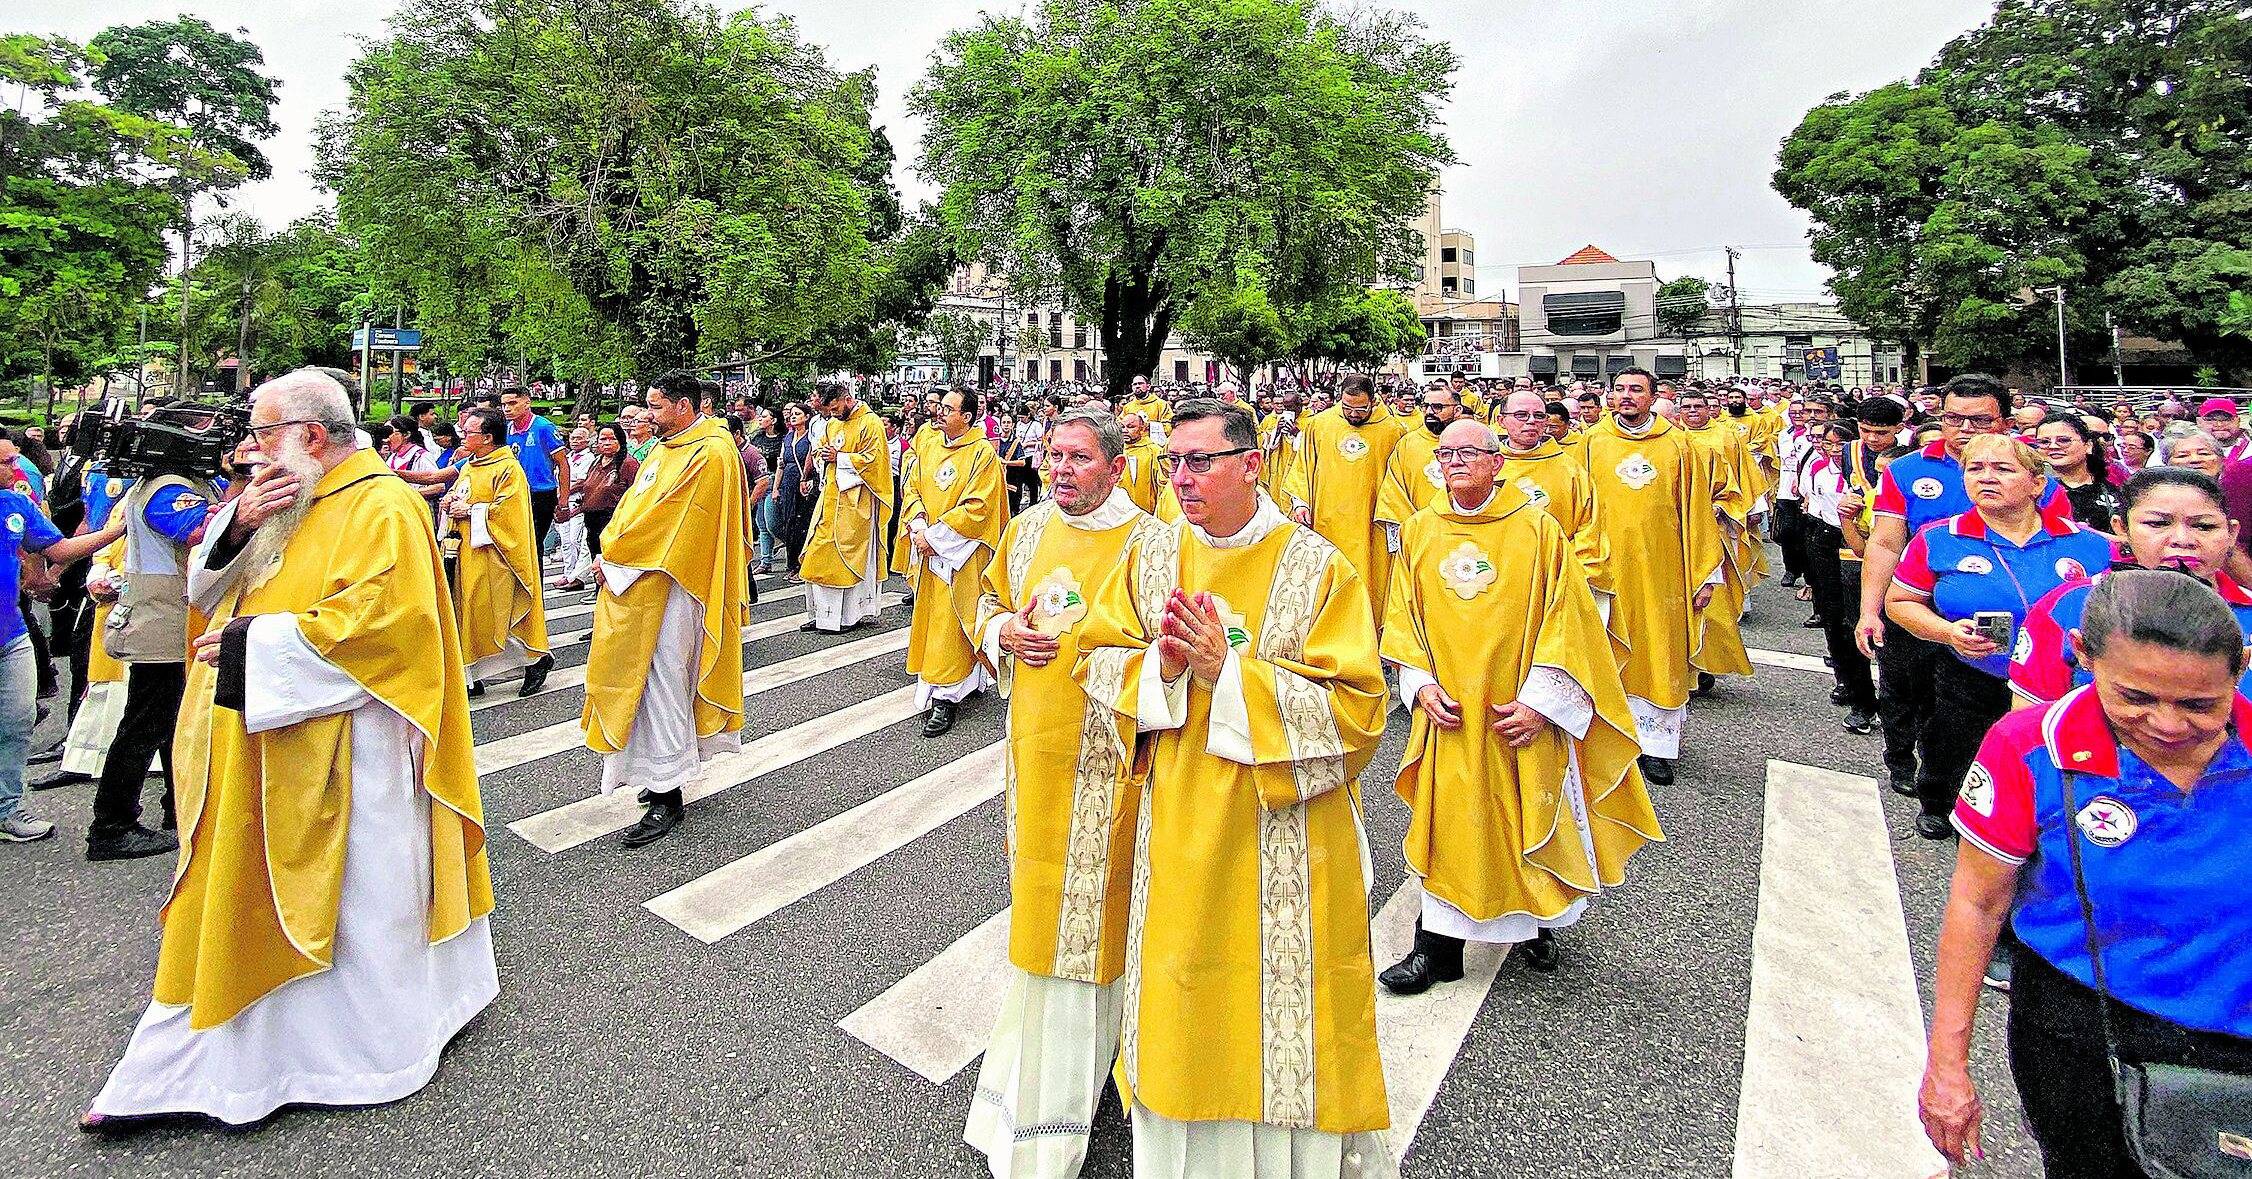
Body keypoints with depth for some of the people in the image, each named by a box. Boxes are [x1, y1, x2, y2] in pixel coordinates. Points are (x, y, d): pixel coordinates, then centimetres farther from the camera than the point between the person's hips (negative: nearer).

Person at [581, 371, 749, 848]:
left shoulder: (710, 454, -16)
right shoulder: (667, 447, 14)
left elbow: (665, 517, -19)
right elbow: (633, 504, 14)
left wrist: (612, 556, -11)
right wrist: (611, 550, -1)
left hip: (666, 586, -10)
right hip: (635, 581, 10)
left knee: (660, 684, -5)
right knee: (646, 679, 16)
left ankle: (667, 796, 4)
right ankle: (667, 773, 29)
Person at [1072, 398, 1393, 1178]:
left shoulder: (1318, 567, -11)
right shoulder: (1150, 559, 1)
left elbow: (1354, 708, -15)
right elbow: (1096, 656, 5)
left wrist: (1230, 674, -22)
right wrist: (1160, 665, -16)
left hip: (1284, 828, -3)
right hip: (1179, 825, 3)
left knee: (1282, 1001, 9)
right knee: (1180, 988, 16)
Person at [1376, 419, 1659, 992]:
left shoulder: (1538, 530, -6)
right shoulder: (1419, 531, 2)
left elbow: (1566, 619, -6)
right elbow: (1403, 617, 7)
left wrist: (1538, 700, -13)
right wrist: (1420, 683, -6)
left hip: (1521, 714, -1)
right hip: (1448, 711, 2)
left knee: (1531, 823, 13)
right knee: (1446, 825, 7)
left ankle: (1541, 923, 38)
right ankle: (1437, 946, 19)